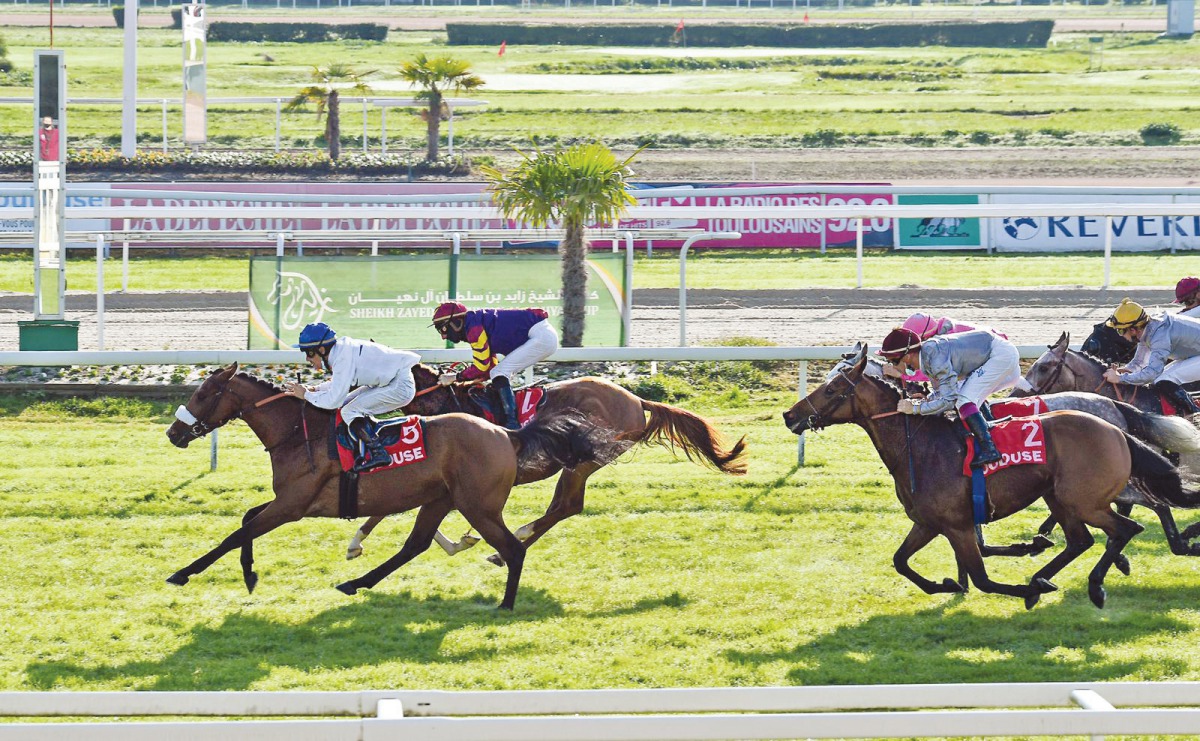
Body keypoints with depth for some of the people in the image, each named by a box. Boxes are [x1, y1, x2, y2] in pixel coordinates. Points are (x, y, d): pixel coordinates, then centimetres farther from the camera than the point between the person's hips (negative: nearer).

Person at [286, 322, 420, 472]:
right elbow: (339, 383, 22)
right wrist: (314, 389, 8)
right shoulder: (340, 350, 4)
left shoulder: (343, 359, -24)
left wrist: (306, 395, -9)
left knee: (349, 411, -15)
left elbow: (334, 400, -23)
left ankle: (376, 452, -18)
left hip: (402, 385, -10)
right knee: (345, 403, 12)